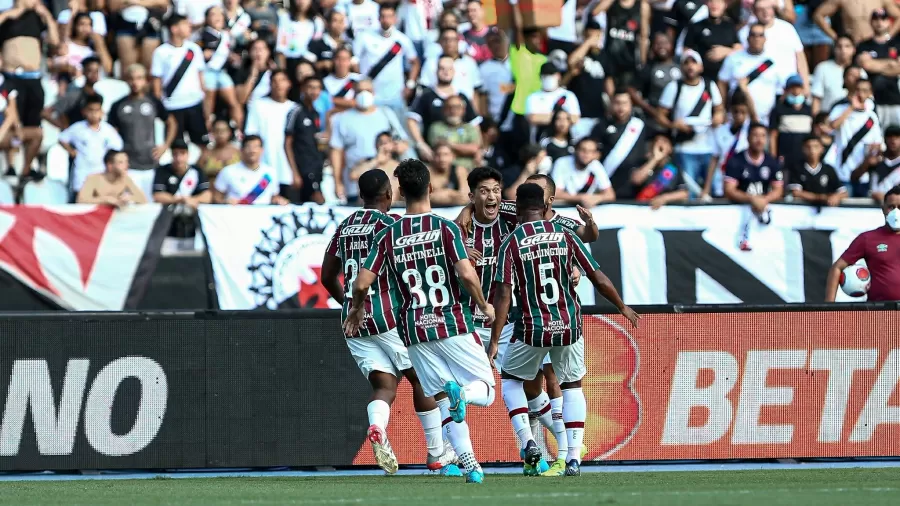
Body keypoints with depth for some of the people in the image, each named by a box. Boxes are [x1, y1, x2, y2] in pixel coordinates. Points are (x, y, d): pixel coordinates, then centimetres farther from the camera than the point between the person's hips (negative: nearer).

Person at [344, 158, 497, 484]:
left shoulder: (387, 236, 1)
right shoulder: (446, 228, -6)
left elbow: (362, 282, -4)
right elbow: (466, 274, -16)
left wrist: (356, 308, 18)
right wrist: (484, 306, 2)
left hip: (415, 332, 2)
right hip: (454, 324, -2)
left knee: (443, 401, 10)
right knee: (485, 391, 7)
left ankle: (469, 462, -7)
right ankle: (462, 393, -28)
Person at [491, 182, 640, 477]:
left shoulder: (511, 243, -4)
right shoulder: (565, 236, 2)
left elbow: (503, 295, -11)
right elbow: (599, 279, 4)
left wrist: (494, 341, -9)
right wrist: (623, 308, 20)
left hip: (531, 328, -2)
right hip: (569, 326, 2)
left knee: (510, 378, 23)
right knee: (572, 387, 20)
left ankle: (527, 440, 4)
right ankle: (573, 458, 8)